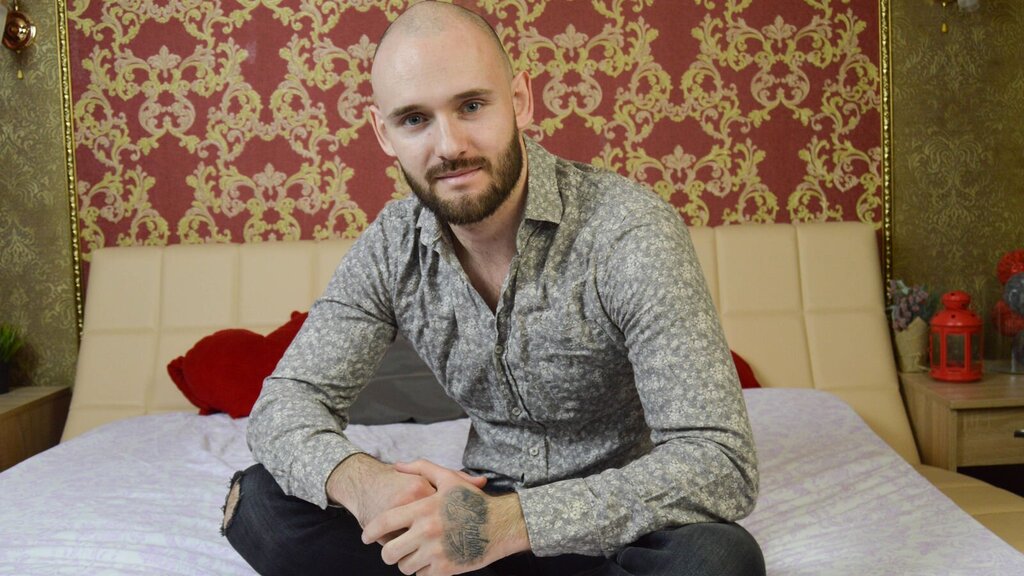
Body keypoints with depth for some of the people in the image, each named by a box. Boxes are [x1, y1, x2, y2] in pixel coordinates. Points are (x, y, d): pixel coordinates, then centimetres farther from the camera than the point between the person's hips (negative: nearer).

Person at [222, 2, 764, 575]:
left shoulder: (629, 228, -22)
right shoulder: (393, 246, -5)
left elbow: (721, 464, -28)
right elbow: (287, 400, -4)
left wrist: (506, 522, -38)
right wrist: (358, 480, -29)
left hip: (618, 524, -3)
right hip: (486, 502, 4)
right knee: (259, 502, -14)